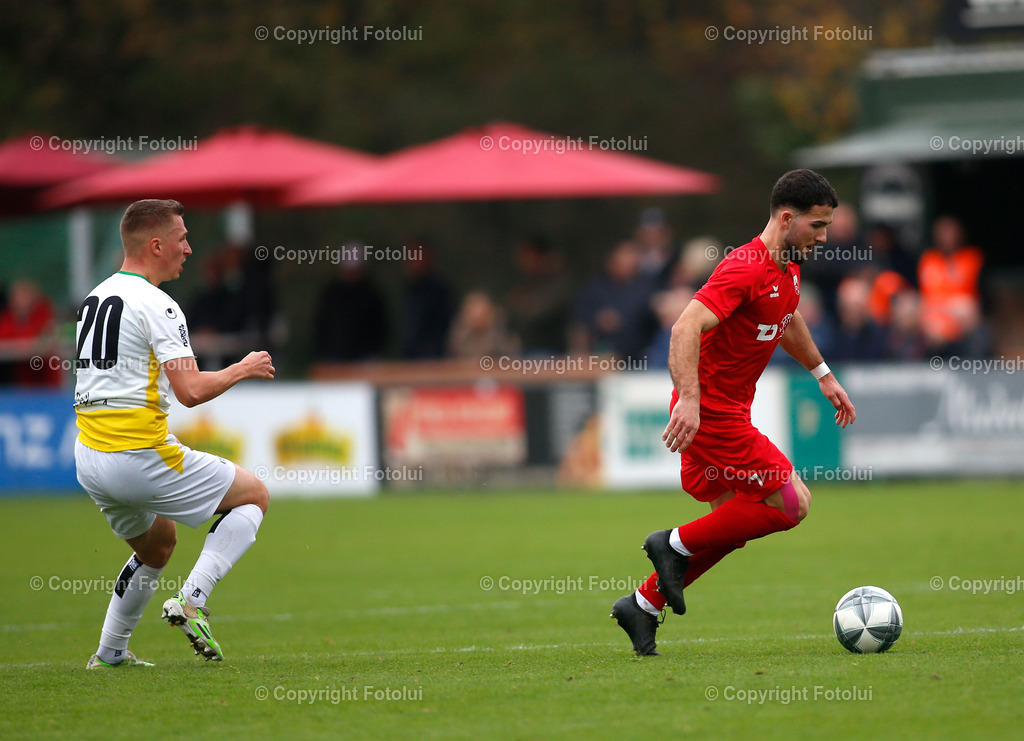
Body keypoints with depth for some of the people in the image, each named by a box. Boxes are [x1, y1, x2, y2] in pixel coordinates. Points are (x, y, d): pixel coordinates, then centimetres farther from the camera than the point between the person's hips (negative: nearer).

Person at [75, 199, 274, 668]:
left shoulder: (94, 298, 14)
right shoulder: (155, 305, -13)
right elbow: (192, 391, -19)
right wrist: (243, 369, -3)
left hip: (89, 458, 8)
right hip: (141, 458, -8)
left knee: (158, 544, 30)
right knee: (254, 496, 6)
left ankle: (110, 652, 27)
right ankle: (191, 599, -7)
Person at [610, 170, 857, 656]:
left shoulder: (787, 267, 10)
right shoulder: (745, 269, -21)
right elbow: (686, 328, -31)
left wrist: (823, 375, 34)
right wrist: (690, 400, -40)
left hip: (725, 413, 10)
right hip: (711, 414, -10)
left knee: (731, 527, 14)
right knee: (792, 503, -9)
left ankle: (643, 605, 20)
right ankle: (677, 545, 0)